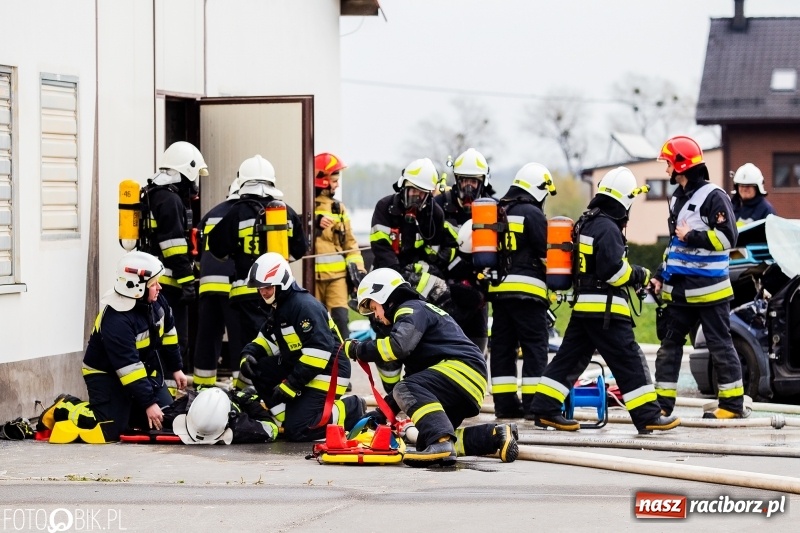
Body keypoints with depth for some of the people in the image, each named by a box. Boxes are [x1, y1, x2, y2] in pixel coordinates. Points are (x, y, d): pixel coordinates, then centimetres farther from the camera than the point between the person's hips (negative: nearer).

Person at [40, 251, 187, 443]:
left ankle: (123, 408, 20)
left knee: (166, 419, 1)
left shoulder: (156, 301, -9)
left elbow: (168, 334, 10)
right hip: (106, 375, -8)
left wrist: (176, 368, 16)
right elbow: (128, 368, -30)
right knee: (109, 431, -20)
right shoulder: (116, 320, -32)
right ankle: (65, 410, 4)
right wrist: (148, 403, -29)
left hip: (144, 369, 8)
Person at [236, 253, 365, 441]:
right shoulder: (278, 308, 12)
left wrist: (291, 385, -26)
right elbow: (266, 340, 19)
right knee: (259, 369, -5)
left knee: (296, 430, -19)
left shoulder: (305, 306, -20)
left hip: (328, 372, -10)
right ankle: (287, 418, -1)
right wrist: (249, 355, -6)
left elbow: (319, 350, -27)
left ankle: (351, 411, -1)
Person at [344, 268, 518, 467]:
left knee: (406, 390, -27)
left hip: (463, 369, -10)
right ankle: (496, 435, 4)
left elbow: (398, 346, -21)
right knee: (426, 442, 6)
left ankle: (441, 443, -45)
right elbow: (414, 376, 31)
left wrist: (358, 350, -9)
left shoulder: (411, 309, 0)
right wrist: (384, 410, 25)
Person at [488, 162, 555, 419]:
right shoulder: (532, 213, -8)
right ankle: (534, 402, -8)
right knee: (535, 345, -4)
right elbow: (547, 253, -9)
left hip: (498, 288, 8)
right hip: (526, 289, -8)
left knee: (502, 345, 9)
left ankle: (504, 401, 9)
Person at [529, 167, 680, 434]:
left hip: (583, 304, 10)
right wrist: (642, 275, -5)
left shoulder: (586, 224, 15)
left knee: (570, 358, 12)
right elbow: (615, 270, -21)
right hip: (605, 307, -9)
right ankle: (648, 416, -7)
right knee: (628, 360, -7)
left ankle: (544, 408, 11)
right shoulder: (608, 228, -16)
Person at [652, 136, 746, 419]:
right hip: (679, 289, 9)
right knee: (669, 342, 7)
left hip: (708, 289, -9)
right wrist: (661, 275, 16)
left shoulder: (713, 196, -12)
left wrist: (692, 236, -18)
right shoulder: (677, 199, 16)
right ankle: (663, 401, 12)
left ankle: (733, 403, 5)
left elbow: (727, 237, -20)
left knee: (720, 345, -2)